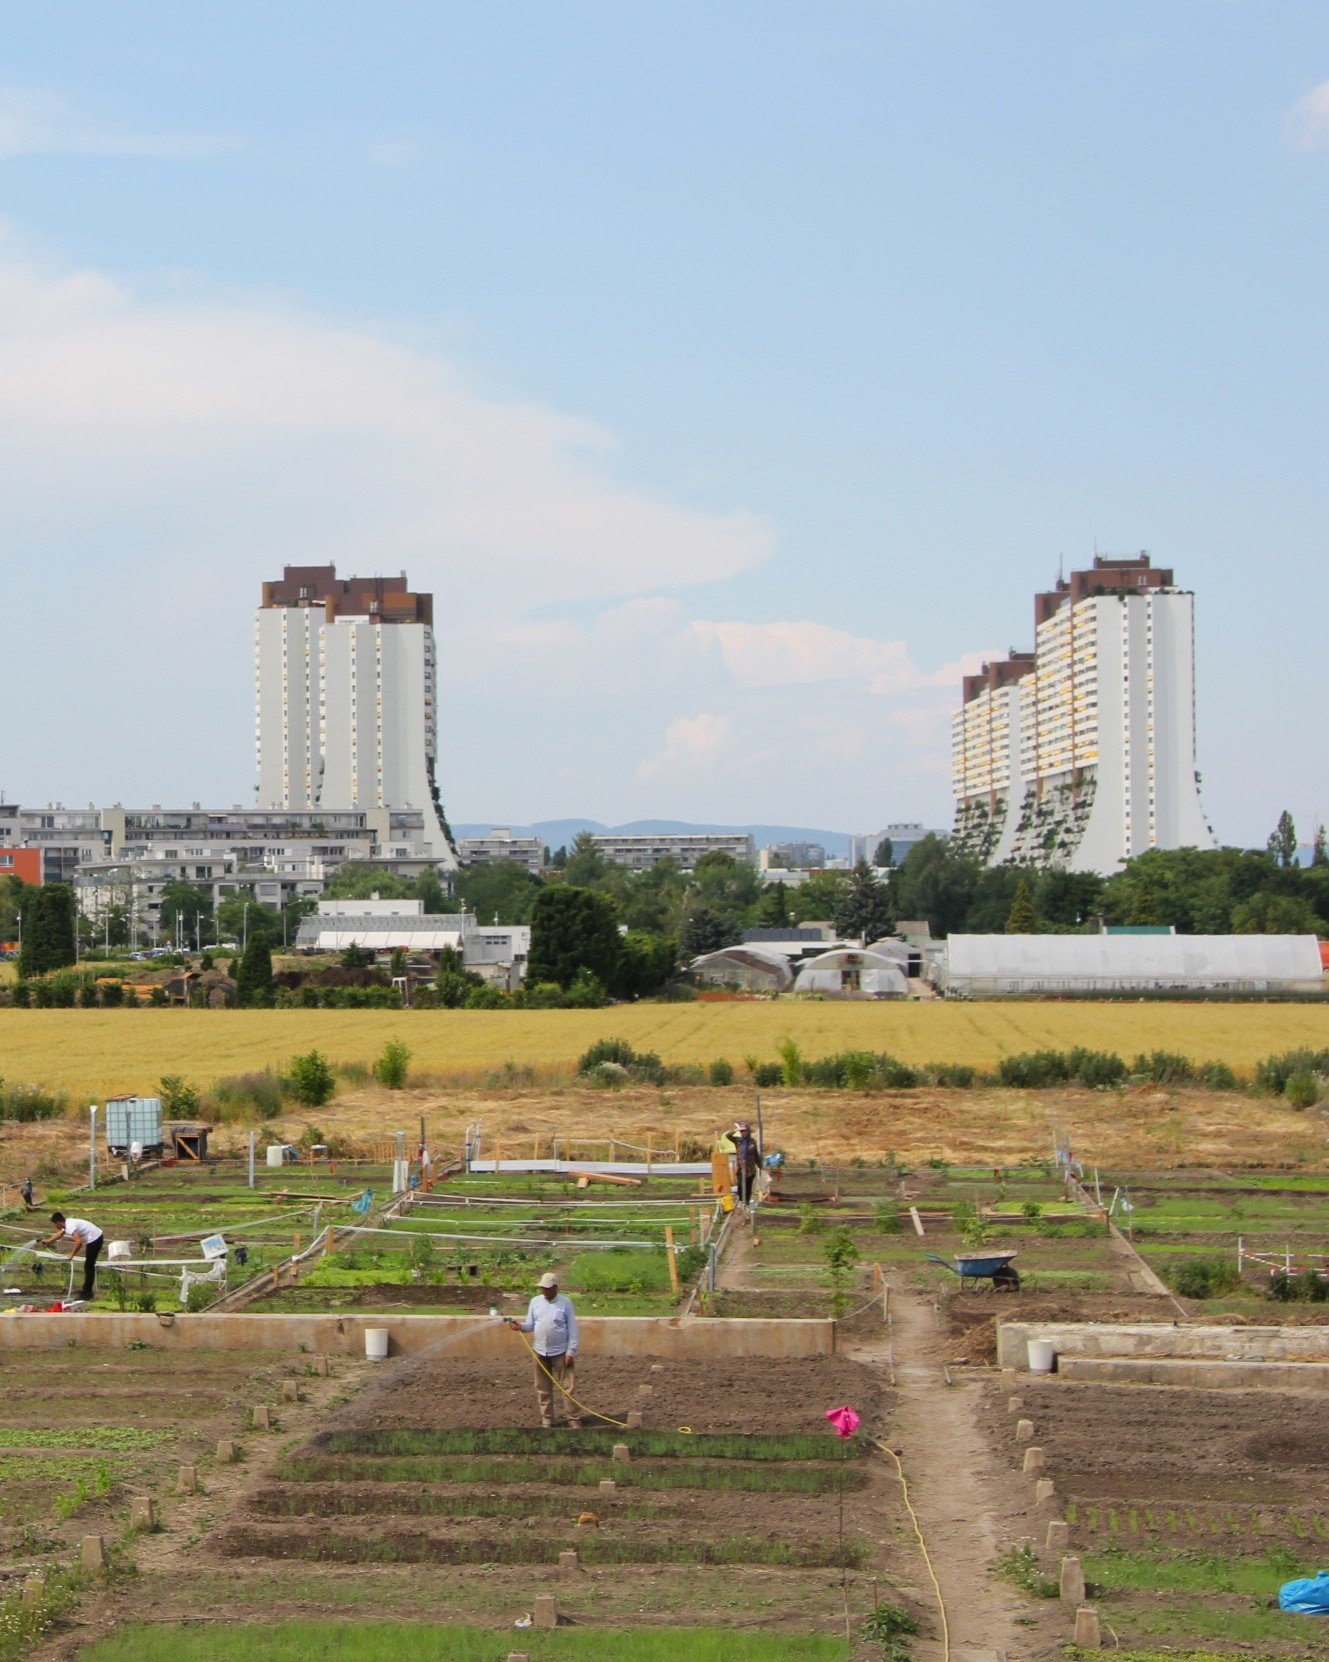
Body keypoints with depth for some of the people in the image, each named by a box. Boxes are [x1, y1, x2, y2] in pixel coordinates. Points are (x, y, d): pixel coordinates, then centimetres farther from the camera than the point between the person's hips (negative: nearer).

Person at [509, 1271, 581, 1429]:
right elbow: (531, 1325, 7)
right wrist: (520, 1326, -15)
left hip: (560, 1352, -4)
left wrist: (571, 1351, -10)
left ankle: (574, 1419, 2)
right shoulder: (535, 1301, 4)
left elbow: (572, 1329, -5)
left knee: (568, 1386, -3)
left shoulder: (565, 1303, -6)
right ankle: (546, 1419, 19)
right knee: (543, 1389, 9)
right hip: (540, 1351, 4)